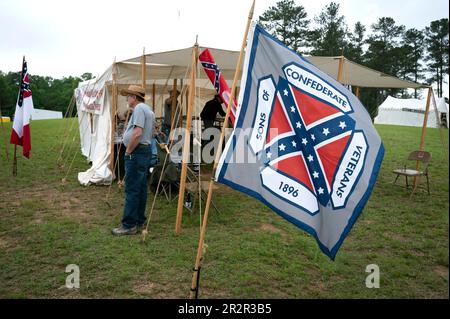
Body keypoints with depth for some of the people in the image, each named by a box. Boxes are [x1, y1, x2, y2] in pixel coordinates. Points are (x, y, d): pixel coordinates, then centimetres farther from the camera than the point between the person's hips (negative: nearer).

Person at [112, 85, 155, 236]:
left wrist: (128, 151, -14)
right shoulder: (148, 109, 18)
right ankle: (139, 220, 21)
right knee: (141, 188, 13)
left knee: (132, 190, -7)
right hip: (145, 151, 11)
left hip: (136, 153, -11)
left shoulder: (139, 108, -13)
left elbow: (137, 133, -24)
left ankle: (129, 225, -3)